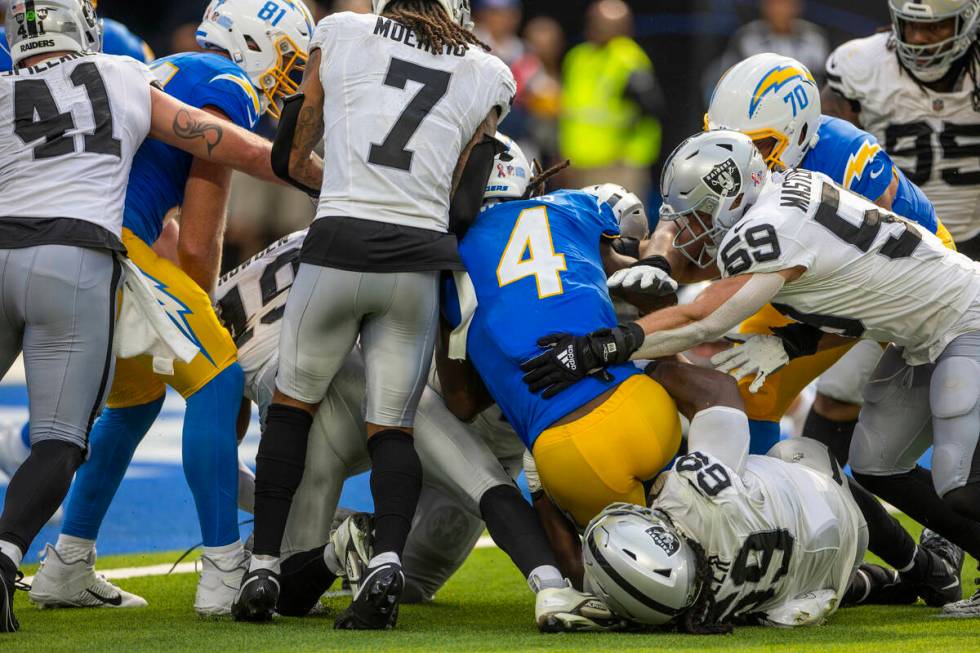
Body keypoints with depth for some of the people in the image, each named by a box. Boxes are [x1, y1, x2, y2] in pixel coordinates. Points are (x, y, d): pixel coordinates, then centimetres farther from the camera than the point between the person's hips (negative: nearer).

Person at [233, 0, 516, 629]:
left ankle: (263, 568, 12)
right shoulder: (488, 77, 11)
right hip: (420, 259, 1)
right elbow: (462, 209, 9)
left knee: (294, 404, 17)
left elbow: (289, 157, 15)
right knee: (392, 427, 10)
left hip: (338, 247, -1)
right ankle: (388, 558, -15)